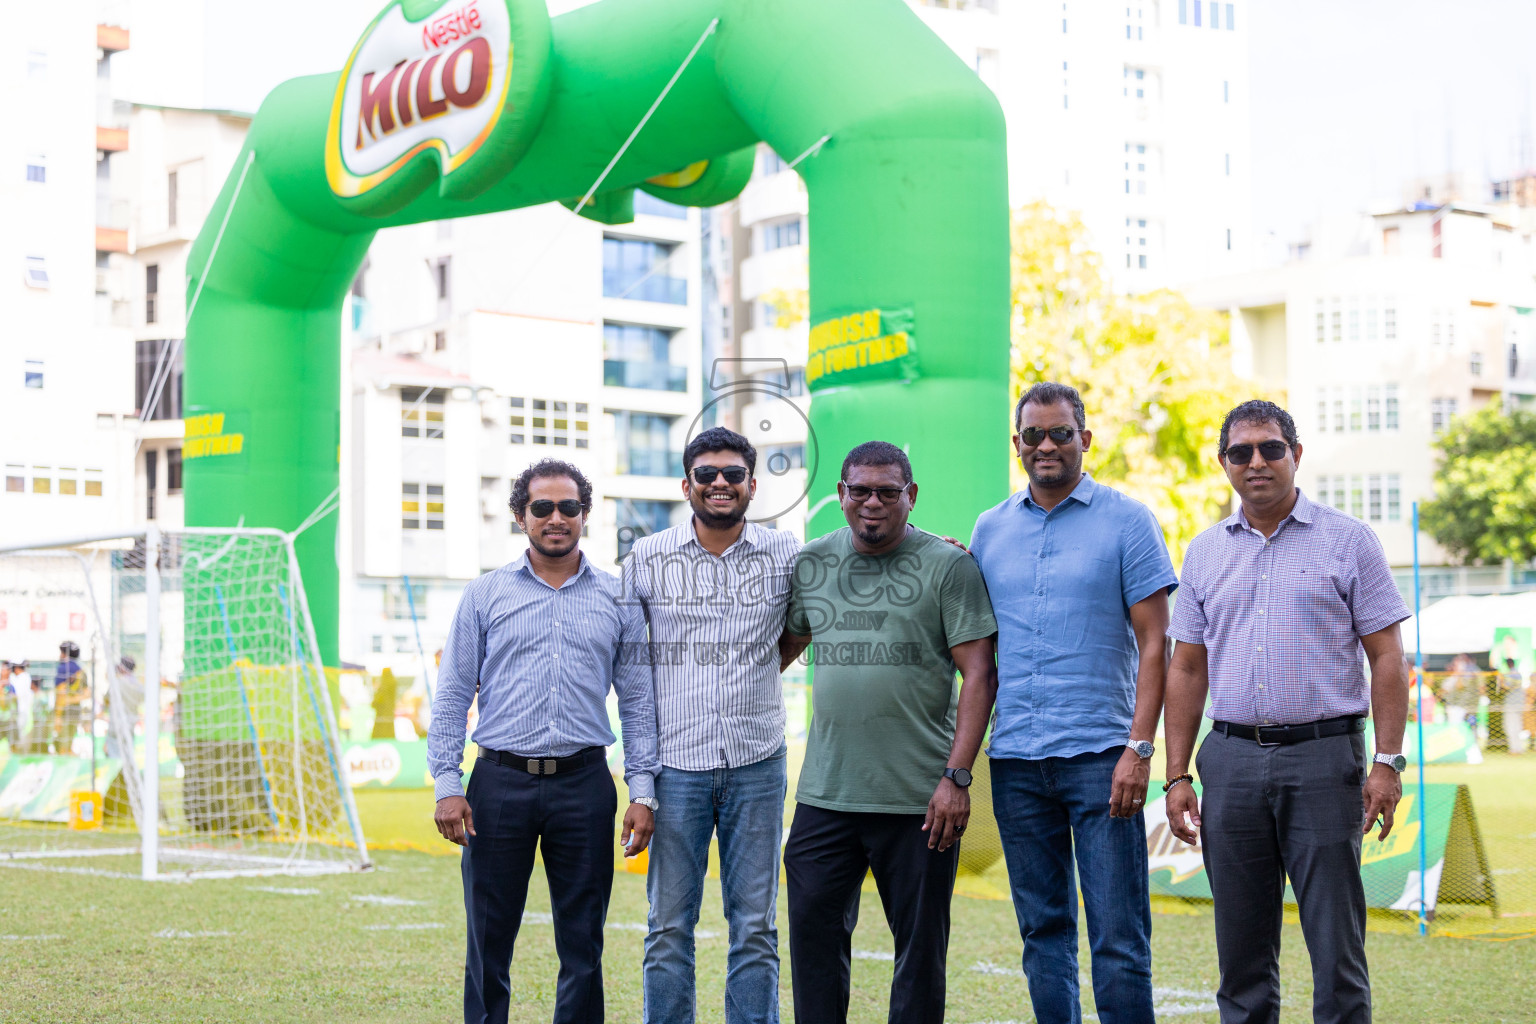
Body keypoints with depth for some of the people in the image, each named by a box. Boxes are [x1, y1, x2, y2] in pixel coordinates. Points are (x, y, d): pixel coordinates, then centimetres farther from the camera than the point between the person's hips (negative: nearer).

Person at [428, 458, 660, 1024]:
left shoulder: (617, 600, 9)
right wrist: (447, 785, -4)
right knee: (488, 944, 3)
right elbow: (452, 696, 5)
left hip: (584, 783, 1)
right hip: (501, 781, -1)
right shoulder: (484, 595, 6)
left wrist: (642, 791, 1)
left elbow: (638, 701, 9)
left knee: (583, 946, 4)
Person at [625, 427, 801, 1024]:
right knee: (669, 926, 3)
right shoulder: (647, 558, 2)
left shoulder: (785, 556, 2)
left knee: (755, 925, 5)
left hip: (756, 764, 1)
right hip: (676, 763, 0)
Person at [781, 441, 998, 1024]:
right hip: (824, 794, 4)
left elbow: (979, 674, -6)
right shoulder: (811, 564, 11)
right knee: (813, 930, 3)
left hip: (919, 799, -4)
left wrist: (956, 777, -13)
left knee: (920, 944, 3)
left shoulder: (948, 566, -2)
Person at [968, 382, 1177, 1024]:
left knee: (1118, 934, -5)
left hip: (1099, 754, -4)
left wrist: (1140, 747, -13)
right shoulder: (990, 530, 12)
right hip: (1014, 759, 4)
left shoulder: (1127, 521, 1)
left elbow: (1154, 643, -3)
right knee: (1043, 928, 9)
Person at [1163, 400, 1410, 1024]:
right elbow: (1187, 669, 14)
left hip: (1323, 759, -3)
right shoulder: (1205, 552, 12)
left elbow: (1386, 656, 0)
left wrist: (1388, 763, -9)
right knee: (1241, 946, 7)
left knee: (1336, 940, -3)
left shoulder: (1347, 540, 2)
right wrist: (1177, 775, 6)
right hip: (1232, 759, 3)